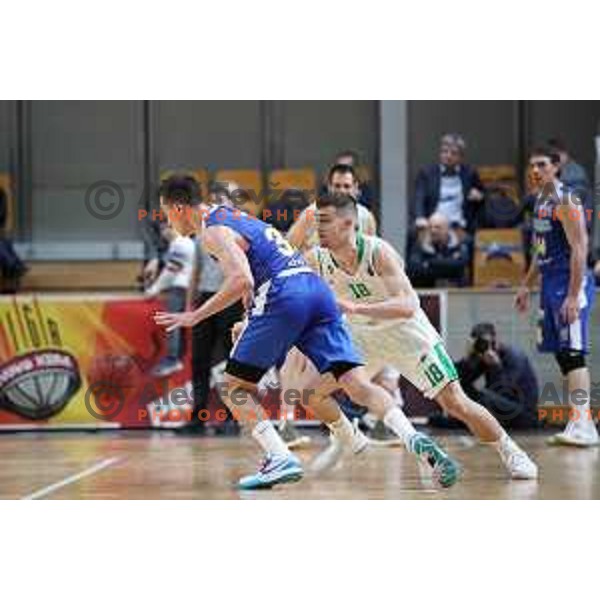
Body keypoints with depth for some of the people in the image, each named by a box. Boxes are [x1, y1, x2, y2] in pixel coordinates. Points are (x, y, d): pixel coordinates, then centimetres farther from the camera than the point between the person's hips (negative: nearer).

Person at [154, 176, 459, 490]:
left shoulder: (212, 231, 0)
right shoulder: (233, 215, 29)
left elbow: (242, 280, -15)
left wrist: (194, 316, -10)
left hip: (283, 297, -8)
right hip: (318, 290, 8)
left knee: (235, 386, 6)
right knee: (356, 381, -2)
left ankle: (281, 460, -10)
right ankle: (417, 441, -22)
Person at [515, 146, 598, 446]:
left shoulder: (565, 201, -13)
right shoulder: (541, 201, 15)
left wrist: (573, 296, -24)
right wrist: (526, 285, 25)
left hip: (571, 281, -9)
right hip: (550, 282, 9)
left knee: (573, 353, -14)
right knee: (562, 354, 8)